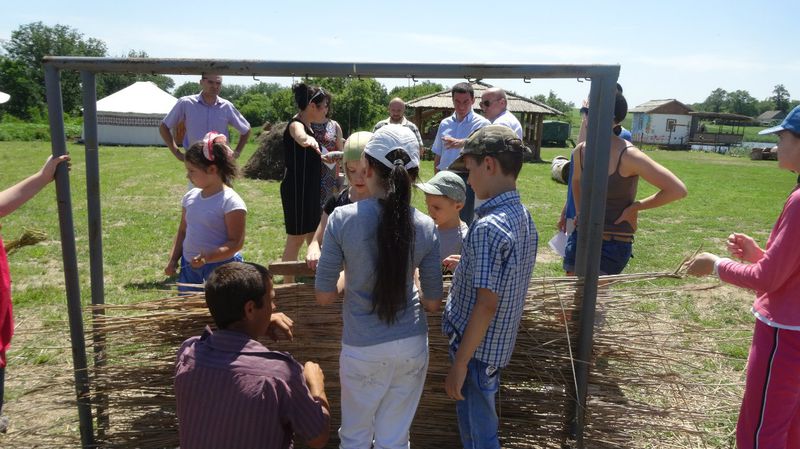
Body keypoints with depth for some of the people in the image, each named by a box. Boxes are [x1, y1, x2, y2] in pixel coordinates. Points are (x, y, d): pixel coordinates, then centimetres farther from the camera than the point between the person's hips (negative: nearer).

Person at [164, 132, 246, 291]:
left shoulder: (231, 202, -15)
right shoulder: (190, 197, 7)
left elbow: (236, 242, -17)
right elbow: (182, 231, 15)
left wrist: (208, 257, -29)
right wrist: (173, 260, 5)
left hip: (221, 267, -7)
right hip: (189, 266, 7)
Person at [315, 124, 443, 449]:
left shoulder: (343, 218, -16)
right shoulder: (425, 226, -9)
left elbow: (324, 296, -9)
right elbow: (433, 302, -1)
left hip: (363, 349, -2)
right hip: (412, 346, 2)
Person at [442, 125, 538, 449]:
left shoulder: (489, 226, -26)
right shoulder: (524, 218, 3)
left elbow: (486, 305, -25)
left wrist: (459, 364, -19)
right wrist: (467, 264, 21)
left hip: (476, 349, -9)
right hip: (499, 345, 9)